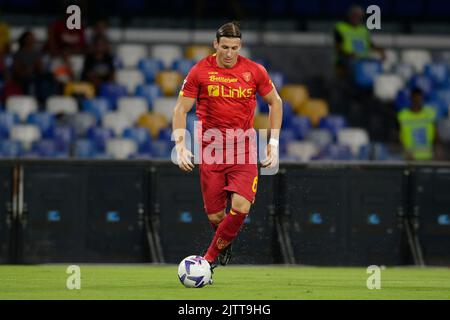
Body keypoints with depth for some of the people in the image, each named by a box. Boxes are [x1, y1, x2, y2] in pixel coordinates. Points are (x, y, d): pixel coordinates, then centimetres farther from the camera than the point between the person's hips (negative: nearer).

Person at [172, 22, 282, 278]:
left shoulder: (254, 71, -1)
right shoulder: (200, 71, -3)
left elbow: (275, 102, 13)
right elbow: (181, 109, 3)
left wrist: (274, 142, 7)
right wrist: (180, 145, -10)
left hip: (243, 148, 0)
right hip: (211, 149, 0)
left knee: (241, 206, -20)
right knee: (215, 216, 0)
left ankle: (211, 256, -2)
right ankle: (224, 244, 36)